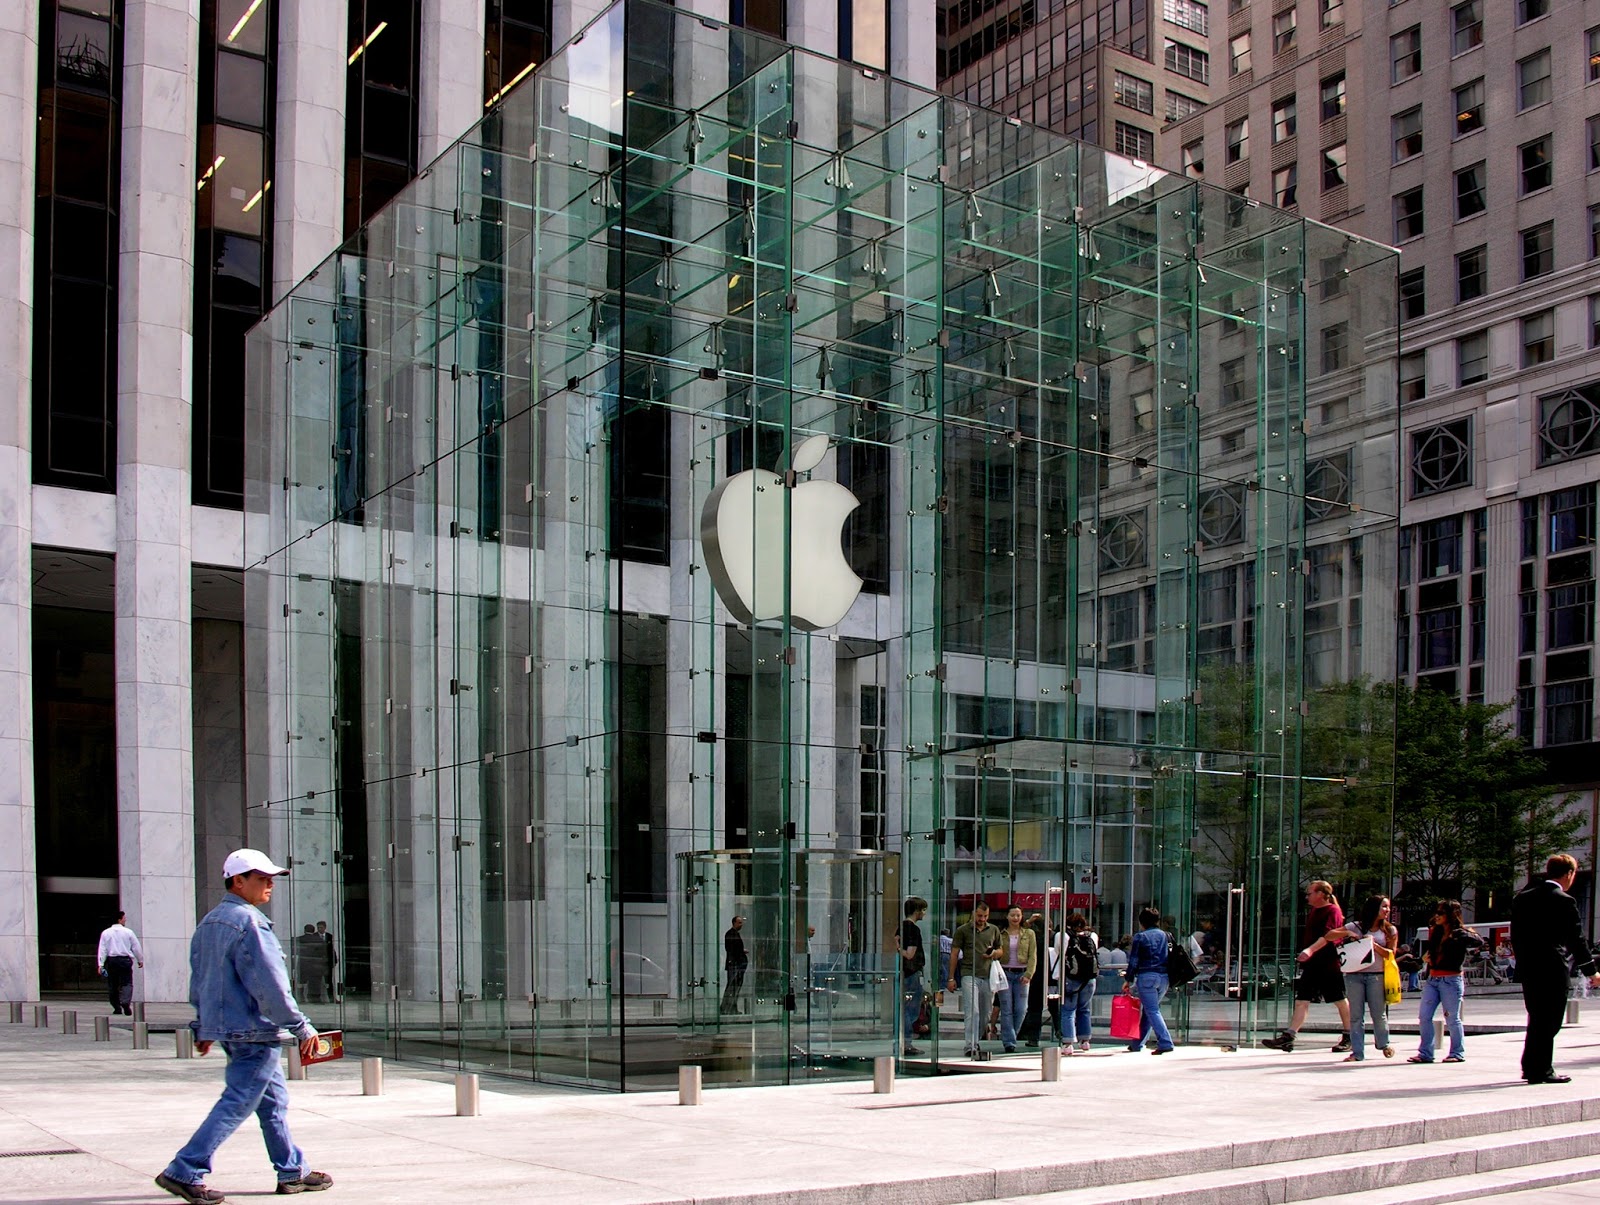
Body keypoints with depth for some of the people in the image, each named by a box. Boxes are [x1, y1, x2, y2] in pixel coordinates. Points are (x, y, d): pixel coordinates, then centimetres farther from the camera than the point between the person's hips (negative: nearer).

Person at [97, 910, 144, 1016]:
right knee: (126, 983, -3)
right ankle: (125, 1002, -26)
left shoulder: (106, 933, 5)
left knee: (112, 985, 10)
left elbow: (102, 950, 1)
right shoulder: (128, 932, 1)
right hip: (125, 960, -2)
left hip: (111, 961, 2)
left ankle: (117, 1008, 11)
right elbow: (136, 947, 6)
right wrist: (140, 960, 19)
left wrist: (101, 964, 0)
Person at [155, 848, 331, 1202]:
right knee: (236, 1104, -5)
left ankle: (292, 1172, 21)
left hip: (227, 1028, 10)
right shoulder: (248, 922, -17)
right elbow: (269, 985, -20)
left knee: (274, 1101, 16)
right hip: (255, 1031, -10)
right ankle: (184, 1171, -4)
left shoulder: (208, 922, 13)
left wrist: (203, 1026, 26)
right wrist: (302, 1028, -16)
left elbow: (198, 980, 19)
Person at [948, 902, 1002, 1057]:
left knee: (984, 1014, 10)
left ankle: (977, 1041, 25)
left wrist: (994, 953, -4)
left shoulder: (993, 930, 12)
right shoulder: (963, 930, 1)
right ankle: (971, 1046, -19)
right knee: (972, 1012, -15)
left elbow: (1000, 951, 21)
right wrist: (951, 978, -1)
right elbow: (954, 954, 3)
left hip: (988, 976, 4)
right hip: (969, 975, -4)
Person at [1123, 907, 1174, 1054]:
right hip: (1164, 977, 6)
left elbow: (1133, 961, -4)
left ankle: (1165, 1043, -21)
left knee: (1152, 1011, -7)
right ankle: (1137, 1043, 24)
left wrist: (1129, 980, 4)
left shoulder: (1140, 937, -1)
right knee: (1148, 1010, 16)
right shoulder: (1165, 936, 13)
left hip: (1146, 976, -6)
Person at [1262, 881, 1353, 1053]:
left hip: (1330, 963, -8)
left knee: (1341, 1001, 4)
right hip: (1312, 964, 8)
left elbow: (1328, 935, -24)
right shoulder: (1312, 912, 17)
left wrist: (1310, 950, -36)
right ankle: (1288, 1037, -7)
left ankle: (1349, 1038, 17)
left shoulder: (1333, 911, -10)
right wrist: (1305, 956, 24)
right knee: (1301, 1000, -1)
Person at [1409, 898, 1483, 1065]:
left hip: (1451, 980, -7)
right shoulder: (1435, 932, 14)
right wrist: (1425, 957, 10)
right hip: (1432, 979, 7)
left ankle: (1457, 1053, 12)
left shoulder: (1459, 933, -7)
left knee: (1452, 1018, 0)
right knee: (1424, 1016, 3)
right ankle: (1425, 1053, 8)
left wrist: (1457, 936, -33)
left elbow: (1479, 941, -26)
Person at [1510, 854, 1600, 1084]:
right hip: (1553, 971, -6)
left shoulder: (1522, 897, 7)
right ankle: (1541, 1071, 4)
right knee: (1548, 1022, 1)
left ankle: (1530, 1067, 20)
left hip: (1528, 970, 6)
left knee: (1537, 1020, 17)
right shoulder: (1564, 902, -12)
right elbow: (1576, 940, -8)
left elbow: (1515, 935, 11)